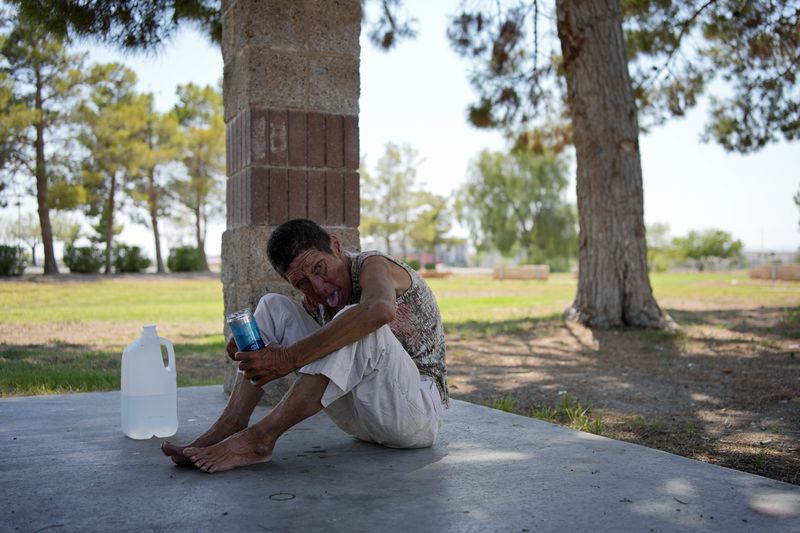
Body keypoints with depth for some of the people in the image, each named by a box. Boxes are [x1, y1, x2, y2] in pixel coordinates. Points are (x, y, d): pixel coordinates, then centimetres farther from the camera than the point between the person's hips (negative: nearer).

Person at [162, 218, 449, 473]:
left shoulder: (374, 266, -17)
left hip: (419, 409, -7)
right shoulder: (314, 301, 6)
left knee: (363, 328, -36)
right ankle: (231, 425, -14)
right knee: (273, 306, 1)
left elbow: (381, 310, -40)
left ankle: (260, 437, -31)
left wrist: (289, 358, -41)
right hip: (361, 418, 7)